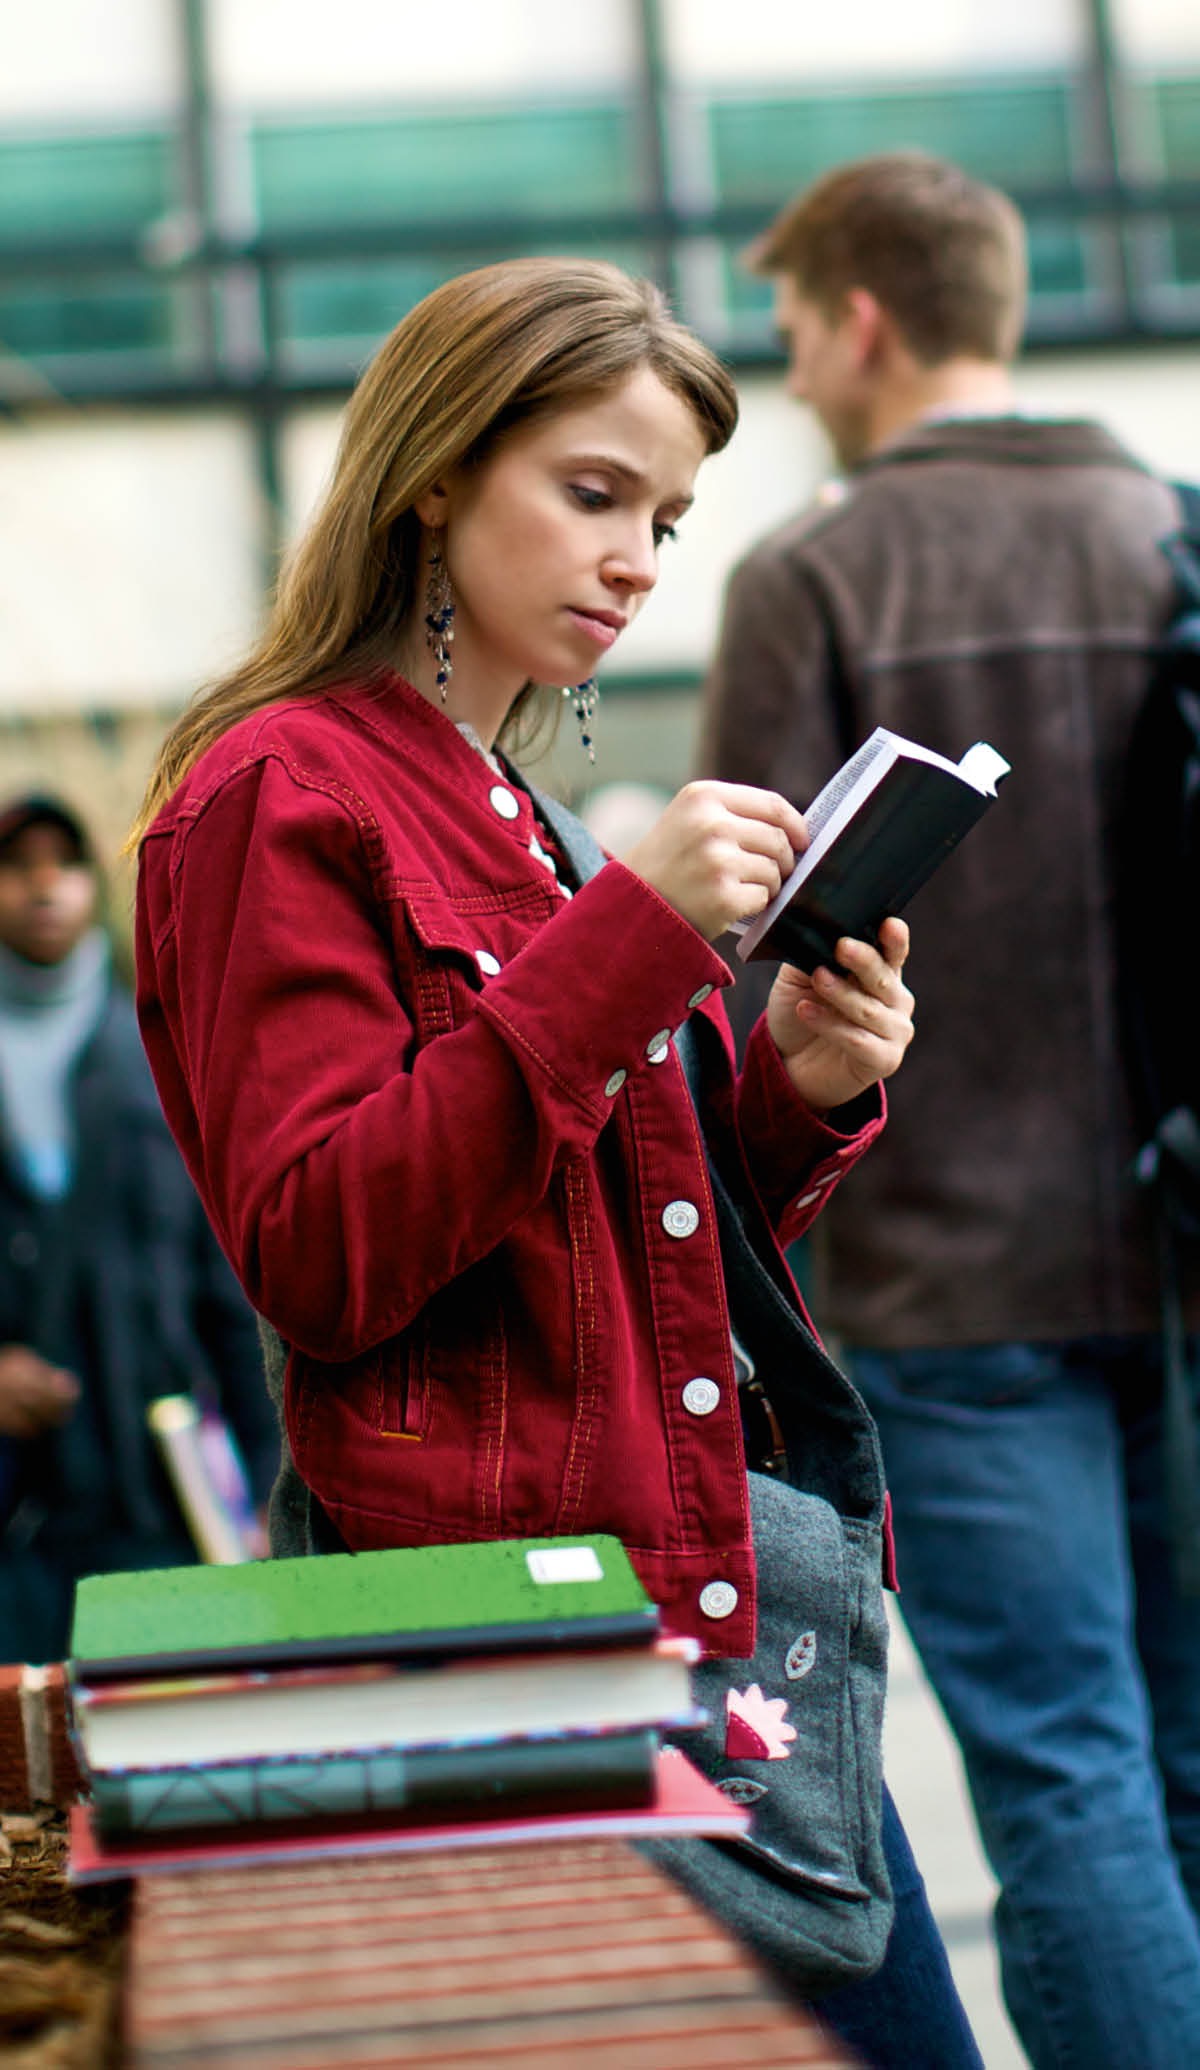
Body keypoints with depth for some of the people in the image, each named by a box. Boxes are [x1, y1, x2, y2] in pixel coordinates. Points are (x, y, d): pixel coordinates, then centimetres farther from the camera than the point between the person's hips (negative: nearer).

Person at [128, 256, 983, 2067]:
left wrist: (799, 1089, 1)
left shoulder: (525, 820, 17)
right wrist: (628, 935, -20)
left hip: (715, 1590, 8)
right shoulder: (281, 797, -7)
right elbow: (318, 1259, -18)